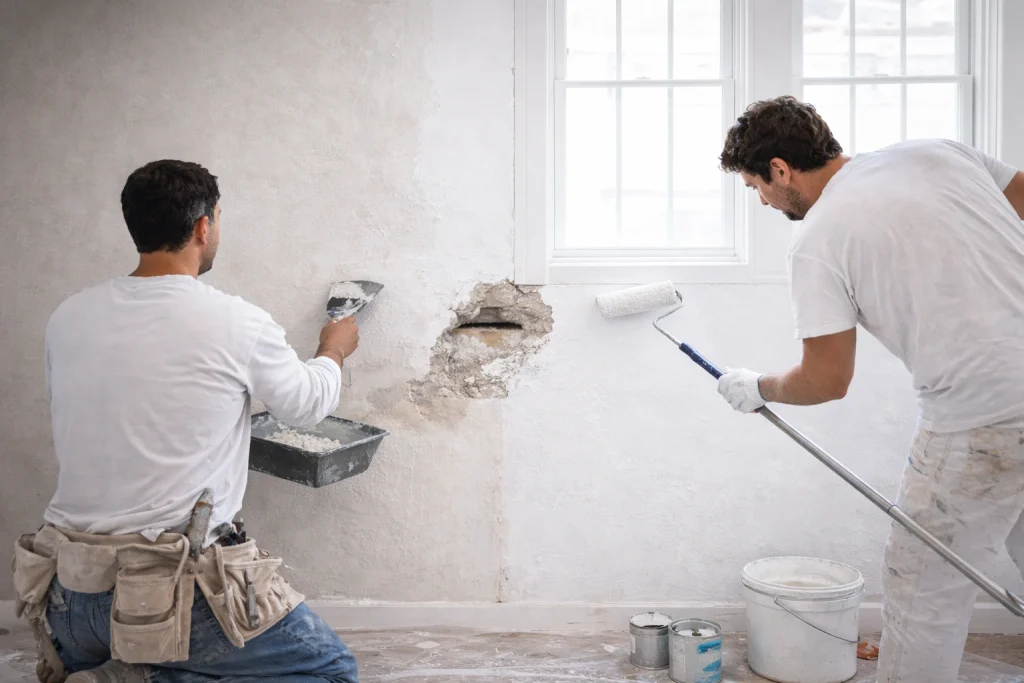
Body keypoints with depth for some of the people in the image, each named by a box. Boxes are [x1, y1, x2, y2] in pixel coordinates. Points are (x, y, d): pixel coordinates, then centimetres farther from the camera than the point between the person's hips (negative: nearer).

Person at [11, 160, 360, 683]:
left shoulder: (67, 317, 1)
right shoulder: (238, 324, -13)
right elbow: (307, 406, 5)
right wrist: (334, 350, 27)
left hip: (67, 595, 7)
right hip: (171, 594, -7)